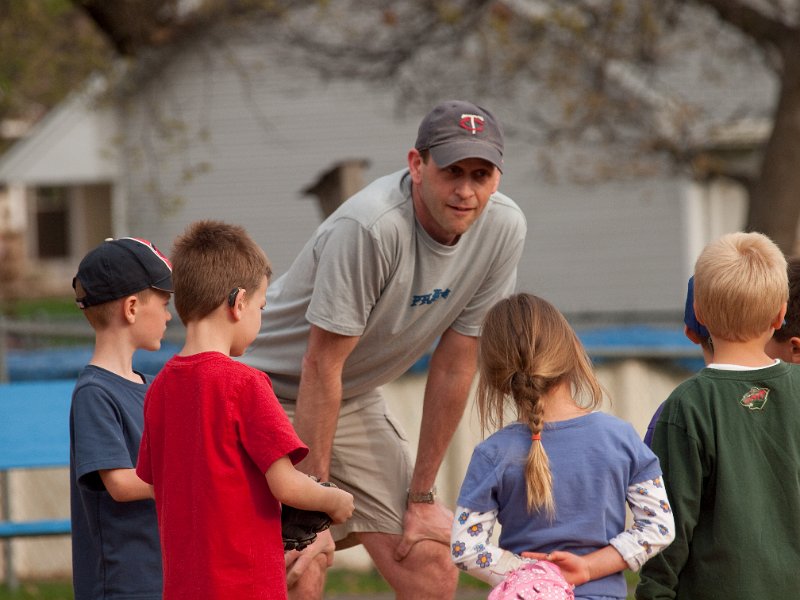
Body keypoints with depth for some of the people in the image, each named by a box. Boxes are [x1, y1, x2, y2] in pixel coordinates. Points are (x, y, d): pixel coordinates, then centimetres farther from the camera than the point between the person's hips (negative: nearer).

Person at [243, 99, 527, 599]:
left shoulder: (504, 228, -13)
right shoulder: (369, 228, -32)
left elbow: (455, 366, -6)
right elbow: (321, 367, -27)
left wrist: (422, 495, -2)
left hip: (359, 401, 6)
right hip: (274, 392, -6)